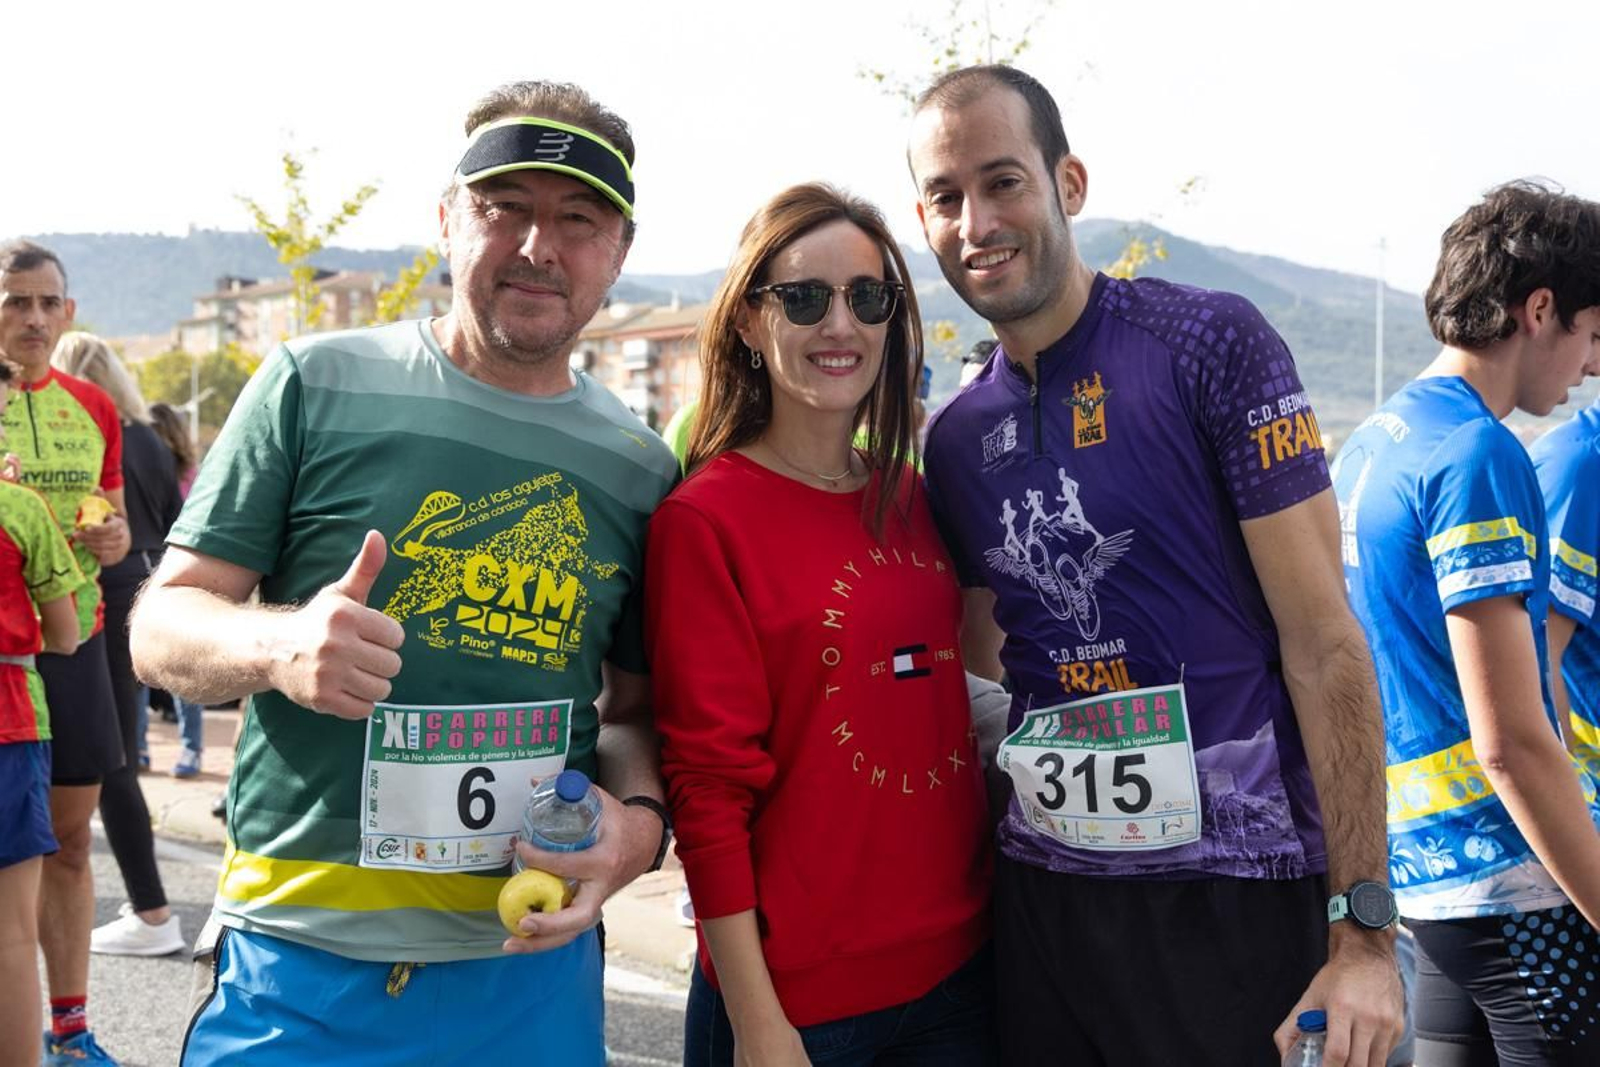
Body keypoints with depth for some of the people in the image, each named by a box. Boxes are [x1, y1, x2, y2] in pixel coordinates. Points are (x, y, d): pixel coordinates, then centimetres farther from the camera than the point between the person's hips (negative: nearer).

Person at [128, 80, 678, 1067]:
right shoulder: (318, 387, -4)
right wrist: (277, 645, -23)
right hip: (298, 963, -2)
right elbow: (162, 624, -2)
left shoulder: (639, 468, 4)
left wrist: (639, 818, -10)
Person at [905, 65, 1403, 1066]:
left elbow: (1322, 640, -10)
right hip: (1041, 892, 5)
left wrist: (1364, 925, -13)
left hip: (1234, 891, -4)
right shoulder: (956, 439, 7)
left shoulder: (1213, 343, -8)